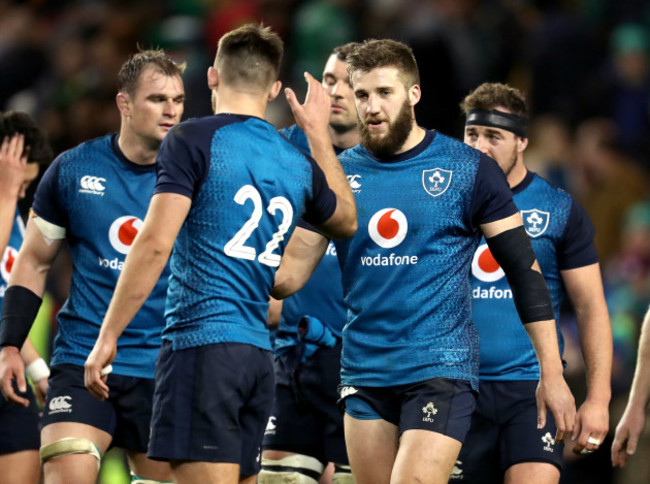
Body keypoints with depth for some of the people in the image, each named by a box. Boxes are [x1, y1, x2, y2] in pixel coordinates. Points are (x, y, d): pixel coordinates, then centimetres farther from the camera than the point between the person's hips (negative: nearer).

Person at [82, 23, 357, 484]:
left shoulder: (193, 140, -4)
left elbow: (155, 244, -13)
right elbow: (347, 221, 35)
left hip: (201, 342, -7)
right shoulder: (299, 164, 14)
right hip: (259, 354, 7)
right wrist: (320, 135, 42)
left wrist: (107, 336, -10)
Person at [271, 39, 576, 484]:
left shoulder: (468, 170, -3)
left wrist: (552, 373, -4)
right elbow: (292, 272, 5)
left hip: (441, 368, -4)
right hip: (364, 372, 5)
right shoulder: (340, 174, 6)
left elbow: (524, 269, -1)